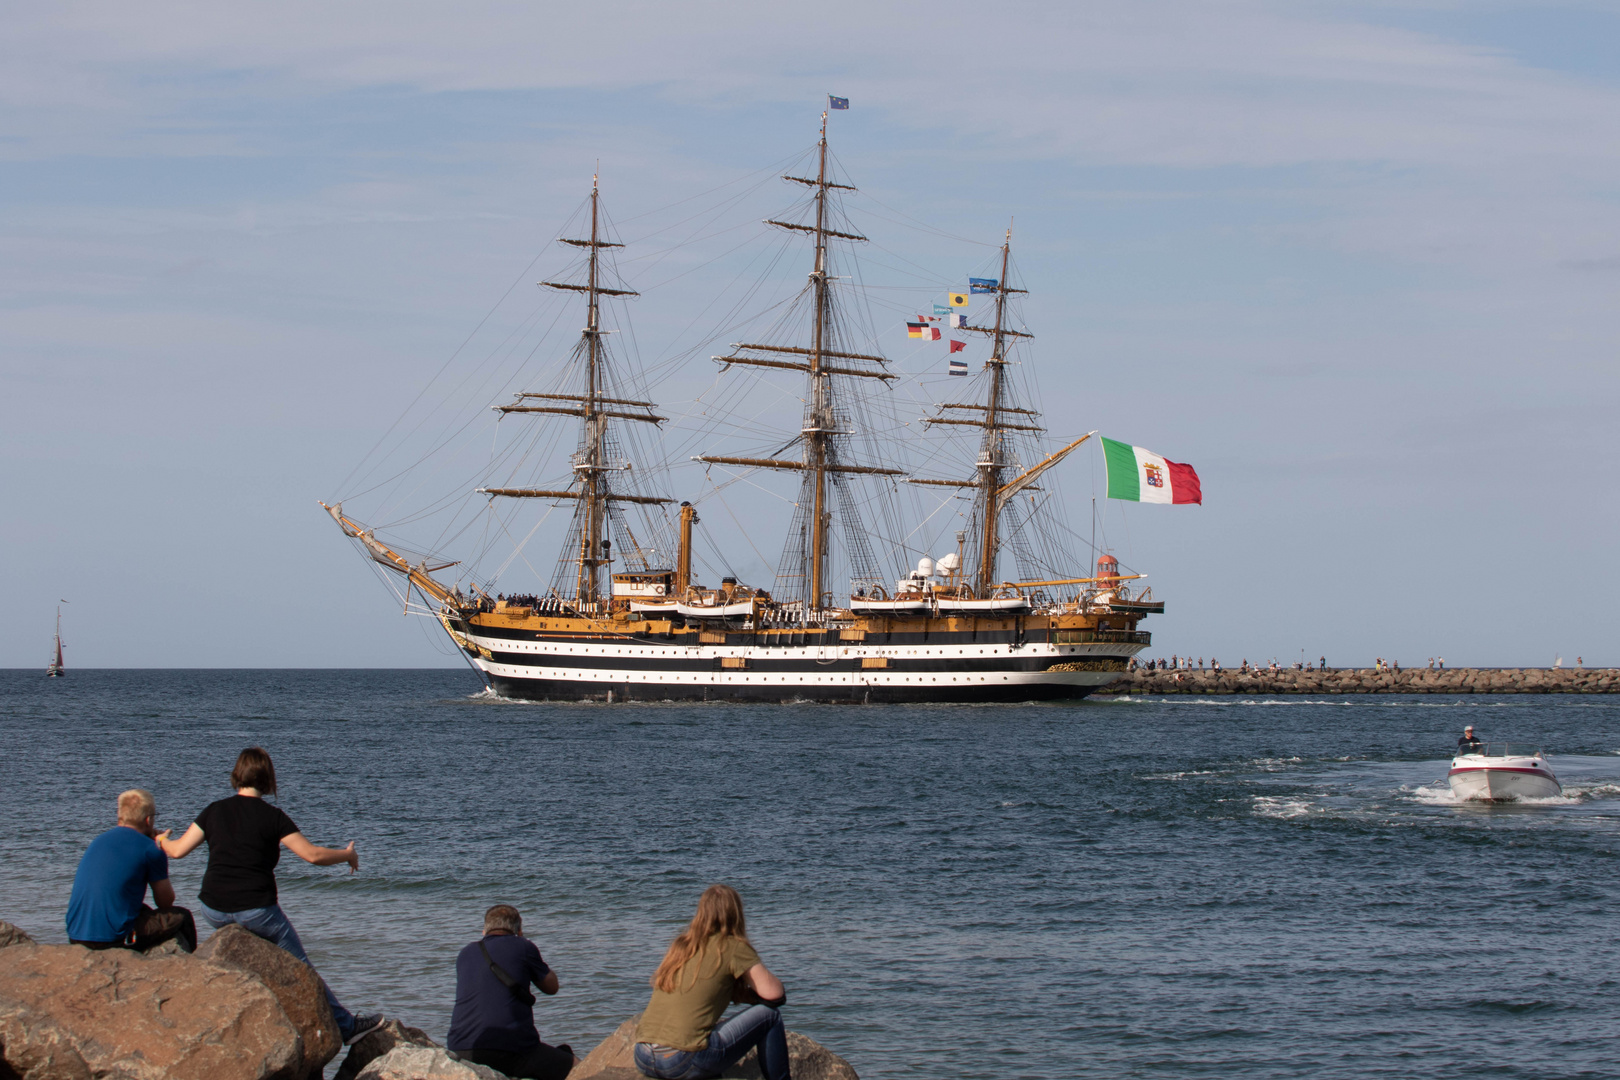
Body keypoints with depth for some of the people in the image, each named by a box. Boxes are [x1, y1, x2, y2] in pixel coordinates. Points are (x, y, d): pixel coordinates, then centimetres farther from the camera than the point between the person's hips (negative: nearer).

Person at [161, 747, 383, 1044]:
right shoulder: (272, 817, -6)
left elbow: (178, 850, 7)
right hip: (256, 909, -4)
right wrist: (348, 855, 11)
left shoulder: (214, 811, 4)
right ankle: (345, 1025, 15)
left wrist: (158, 842, 30)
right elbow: (312, 855, -7)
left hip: (215, 911, 4)